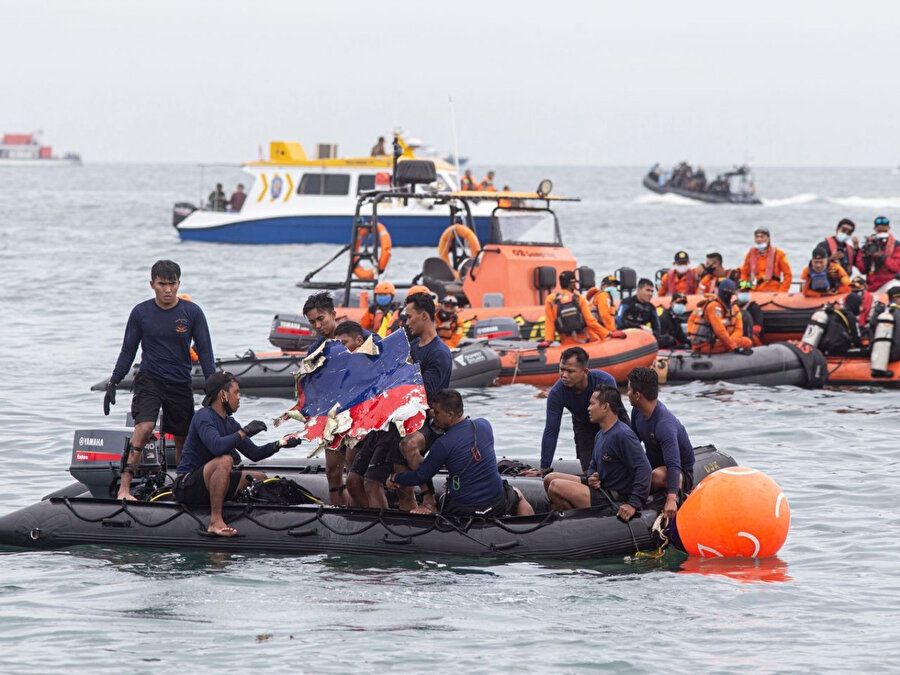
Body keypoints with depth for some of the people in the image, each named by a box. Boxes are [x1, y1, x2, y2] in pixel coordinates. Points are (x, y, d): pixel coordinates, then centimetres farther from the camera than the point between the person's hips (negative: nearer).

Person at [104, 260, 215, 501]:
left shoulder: (192, 313, -1)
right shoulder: (141, 313, 0)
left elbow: (204, 351, 3)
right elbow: (128, 351, 8)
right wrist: (113, 383, 4)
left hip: (181, 384, 2)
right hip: (149, 379, -2)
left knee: (183, 439, 7)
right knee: (144, 427, -23)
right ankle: (124, 488, -27)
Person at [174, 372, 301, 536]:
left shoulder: (230, 423, 12)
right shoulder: (203, 417, -15)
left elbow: (254, 453, 16)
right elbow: (216, 446, -33)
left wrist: (279, 444, 3)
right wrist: (244, 432, -23)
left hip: (209, 484, 9)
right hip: (187, 486, -9)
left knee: (261, 479, 12)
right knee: (225, 460, -35)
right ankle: (215, 522, -35)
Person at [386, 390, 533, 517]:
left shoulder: (443, 445, -17)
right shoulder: (484, 426, -4)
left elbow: (420, 476, -6)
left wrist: (394, 478, 11)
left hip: (460, 510, -2)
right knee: (518, 495, 35)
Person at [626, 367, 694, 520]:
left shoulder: (665, 425, -34)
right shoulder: (638, 411, -6)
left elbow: (673, 465, -43)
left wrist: (671, 498, -55)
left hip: (682, 475, -8)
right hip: (653, 464, 8)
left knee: (658, 476, -41)